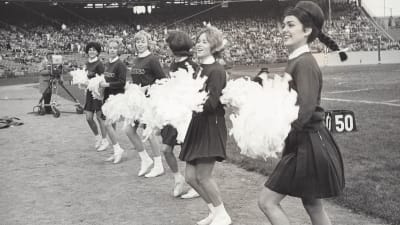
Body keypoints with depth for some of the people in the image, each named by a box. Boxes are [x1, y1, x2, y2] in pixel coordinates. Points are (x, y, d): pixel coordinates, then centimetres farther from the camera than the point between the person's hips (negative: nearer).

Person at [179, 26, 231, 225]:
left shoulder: (216, 70, -13)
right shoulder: (199, 69, 11)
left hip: (212, 127, -8)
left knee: (203, 176, -5)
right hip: (198, 125, 8)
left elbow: (211, 102, -21)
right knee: (191, 177, 9)